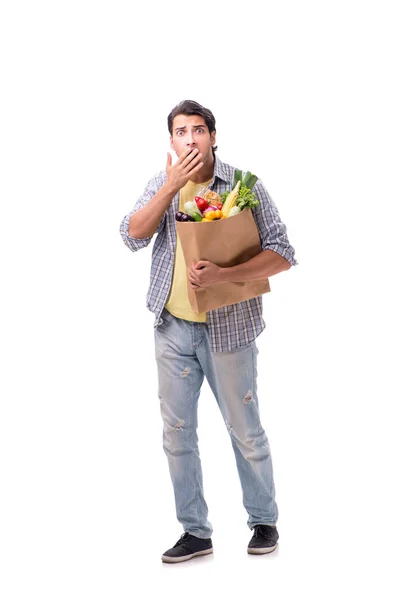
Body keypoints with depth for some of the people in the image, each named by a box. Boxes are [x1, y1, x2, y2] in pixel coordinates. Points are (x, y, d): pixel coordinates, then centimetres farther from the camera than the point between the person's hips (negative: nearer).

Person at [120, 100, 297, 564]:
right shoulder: (162, 183, 4)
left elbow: (282, 255, -13)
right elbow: (132, 236, -11)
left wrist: (221, 274, -26)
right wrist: (172, 184, -19)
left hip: (227, 329, -4)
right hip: (172, 329, 4)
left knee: (245, 431, 8)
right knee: (176, 433, 9)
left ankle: (264, 521, 28)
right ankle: (195, 532, 23)